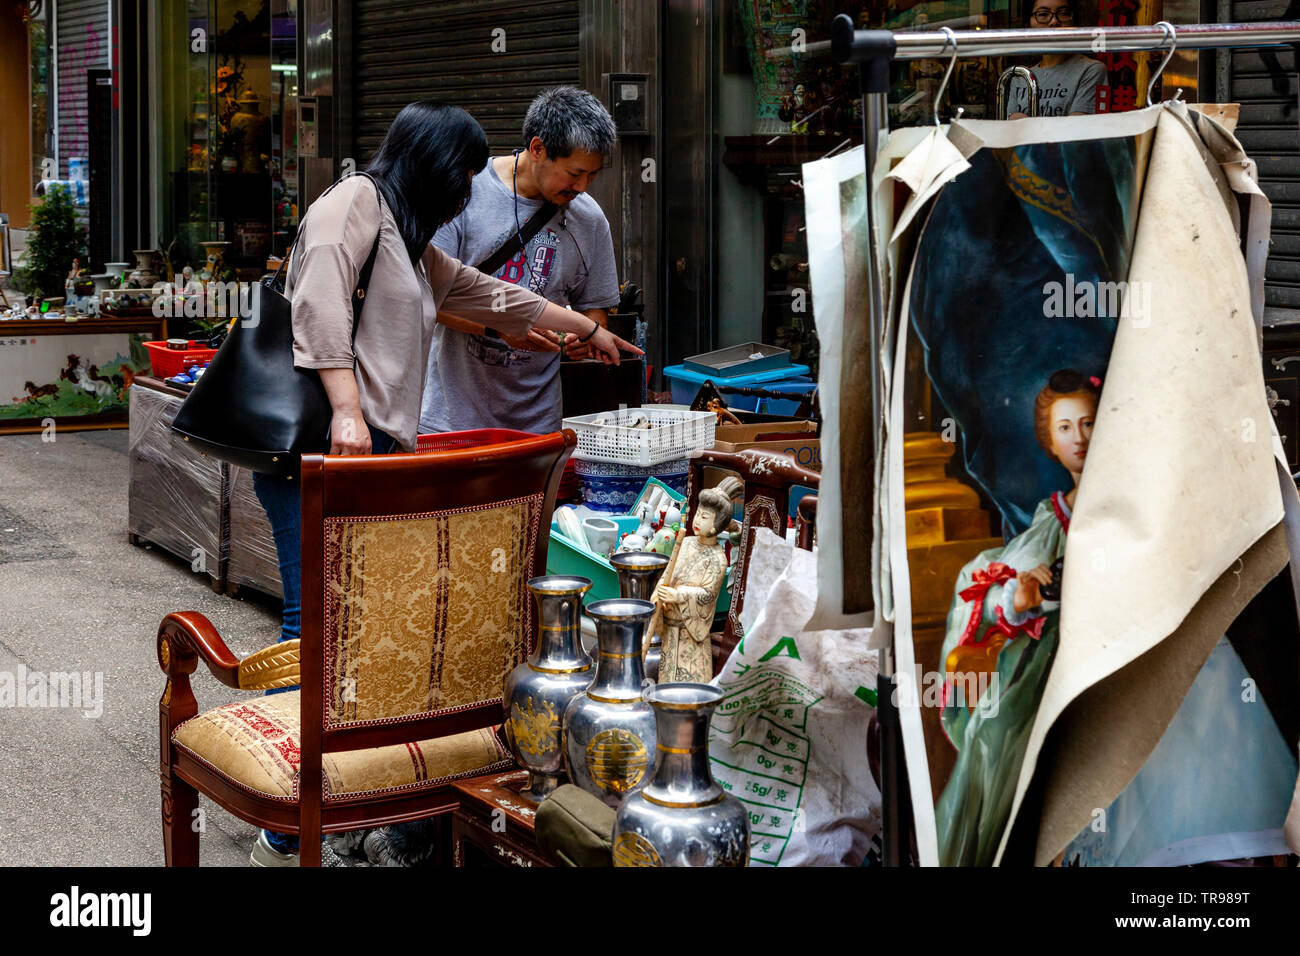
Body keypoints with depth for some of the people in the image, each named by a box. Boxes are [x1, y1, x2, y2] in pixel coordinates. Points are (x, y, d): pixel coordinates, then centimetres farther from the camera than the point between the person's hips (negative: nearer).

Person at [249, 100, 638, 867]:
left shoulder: (412, 244, 29)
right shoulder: (355, 201, 0)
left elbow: (490, 295, 41)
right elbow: (319, 299, -16)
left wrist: (587, 328, 50)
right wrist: (346, 408, -25)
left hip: (375, 453, 10)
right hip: (322, 446, -10)